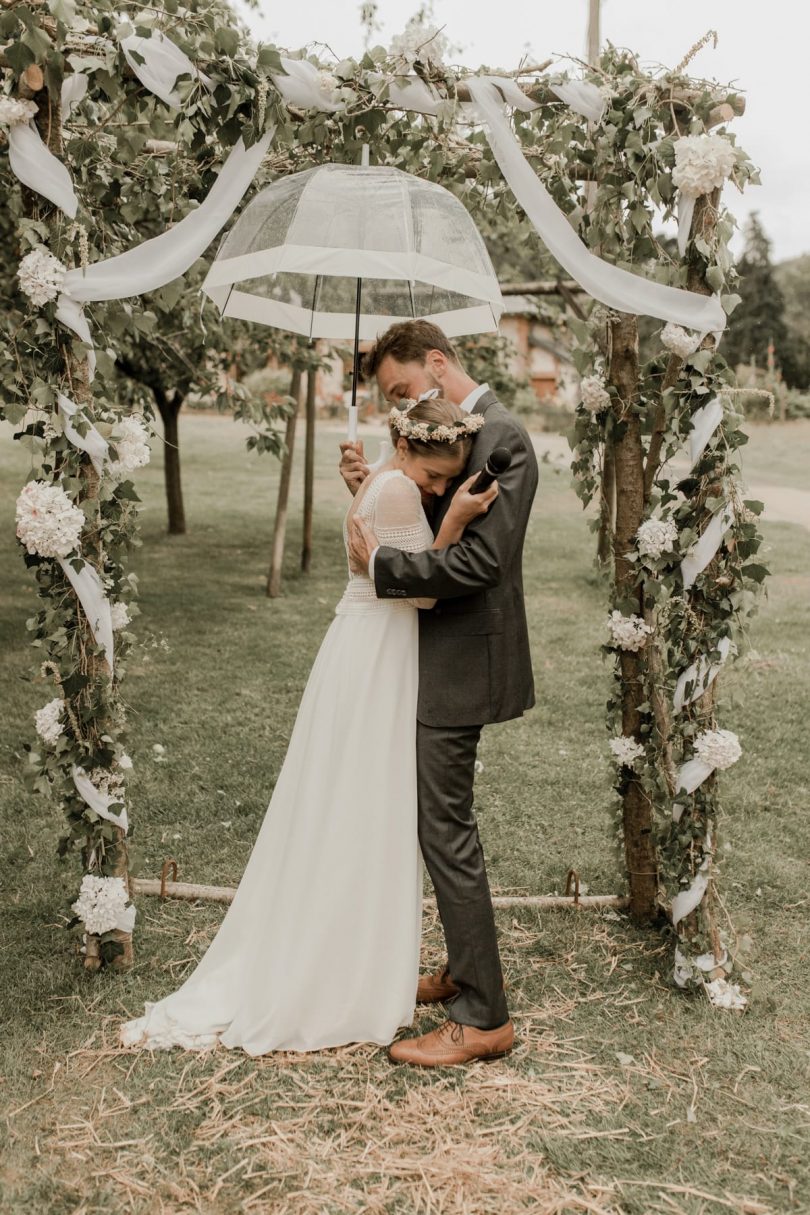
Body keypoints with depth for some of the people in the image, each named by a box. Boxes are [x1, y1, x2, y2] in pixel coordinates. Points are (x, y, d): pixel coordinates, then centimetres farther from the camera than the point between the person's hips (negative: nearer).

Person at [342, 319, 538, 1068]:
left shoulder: (498, 435, -17)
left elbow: (482, 558, -26)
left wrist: (381, 563, -18)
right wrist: (374, 489, 2)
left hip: (463, 665, -10)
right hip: (440, 660, 10)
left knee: (447, 831, -5)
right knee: (445, 823, 18)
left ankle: (483, 1019, 6)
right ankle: (464, 971, 34)